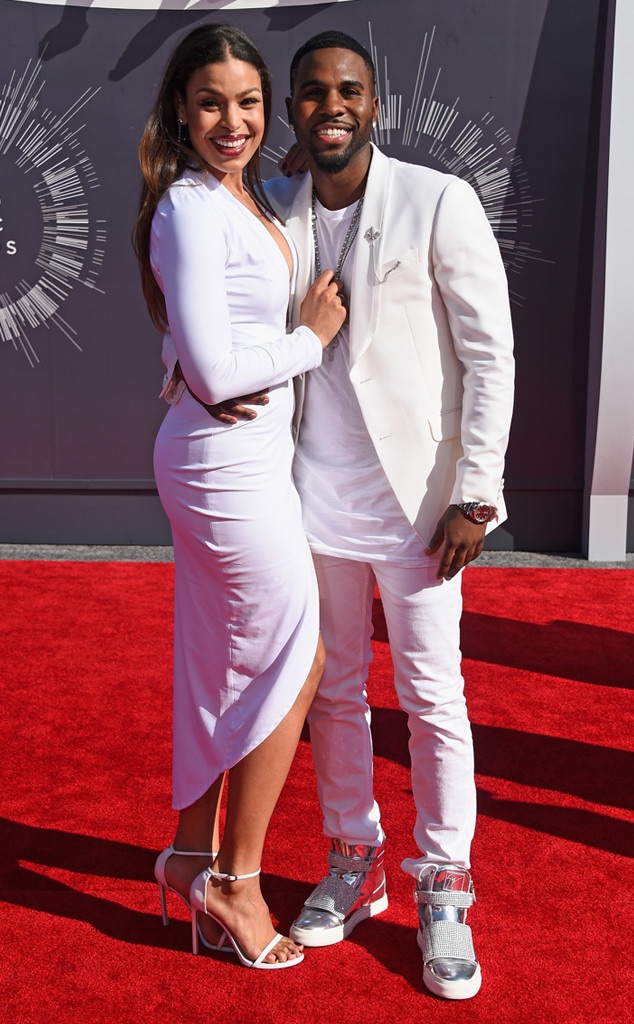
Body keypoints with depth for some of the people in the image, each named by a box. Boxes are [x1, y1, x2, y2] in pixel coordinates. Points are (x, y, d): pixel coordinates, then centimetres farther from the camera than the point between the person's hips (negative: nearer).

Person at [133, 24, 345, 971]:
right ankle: (234, 879, 18)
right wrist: (314, 337, -8)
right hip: (227, 465, -9)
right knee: (297, 663, 3)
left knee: (226, 667, 16)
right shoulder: (191, 210, -17)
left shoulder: (246, 197, 12)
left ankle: (191, 855, 32)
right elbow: (216, 375, -22)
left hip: (237, 463, 9)